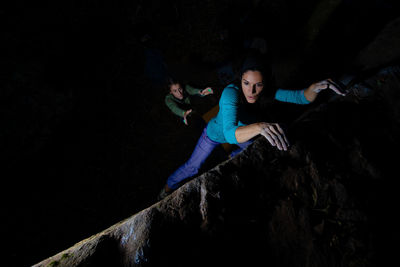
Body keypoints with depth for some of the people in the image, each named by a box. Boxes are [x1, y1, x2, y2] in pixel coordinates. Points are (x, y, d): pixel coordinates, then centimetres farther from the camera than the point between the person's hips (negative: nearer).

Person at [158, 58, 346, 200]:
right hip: (215, 134, -5)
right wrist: (259, 127, -74)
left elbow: (301, 97, -21)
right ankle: (167, 189, 32)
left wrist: (315, 87, -44)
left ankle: (231, 158, 61)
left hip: (240, 132, 5)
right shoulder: (230, 94, -43)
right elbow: (230, 133, -56)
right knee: (192, 168, 2)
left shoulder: (266, 94, -27)